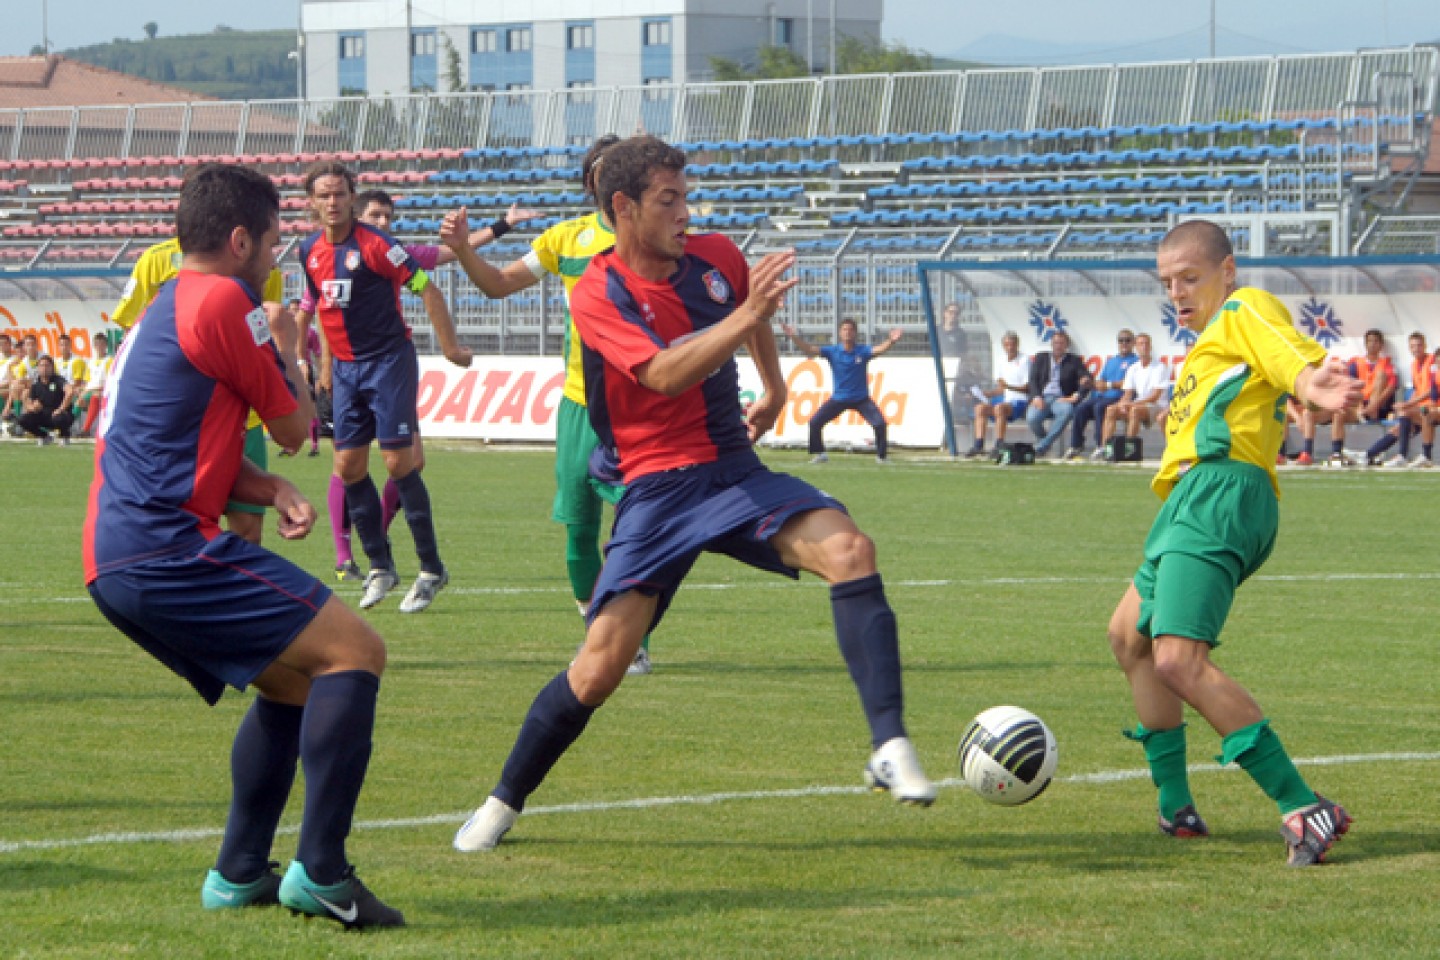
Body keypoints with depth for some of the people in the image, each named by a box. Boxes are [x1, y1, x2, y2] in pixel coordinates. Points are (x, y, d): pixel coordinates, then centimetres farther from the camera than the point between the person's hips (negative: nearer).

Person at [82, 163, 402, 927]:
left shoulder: (161, 313, 23)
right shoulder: (224, 303, -7)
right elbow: (294, 428, 0)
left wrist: (272, 491, 8)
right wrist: (286, 348, 19)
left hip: (115, 566, 10)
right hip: (168, 549, -10)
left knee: (295, 679, 22)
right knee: (354, 652, -9)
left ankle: (239, 874, 21)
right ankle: (320, 871, -16)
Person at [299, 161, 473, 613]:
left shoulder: (373, 244, -14)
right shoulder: (311, 250, 6)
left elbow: (427, 290, -12)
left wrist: (450, 347, -12)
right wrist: (326, 363, 21)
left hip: (389, 361, -6)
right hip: (346, 368, 6)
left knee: (399, 464, -8)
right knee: (348, 467, 3)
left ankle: (431, 569, 3)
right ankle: (380, 566, 17)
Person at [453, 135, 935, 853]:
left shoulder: (716, 258, 4)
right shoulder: (598, 294, -11)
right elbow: (665, 375, -27)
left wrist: (775, 390, 29)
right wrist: (745, 315, -33)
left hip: (738, 471, 4)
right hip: (659, 487, -4)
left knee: (849, 550, -25)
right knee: (600, 666, -11)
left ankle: (890, 747, -26)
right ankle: (502, 805, 11)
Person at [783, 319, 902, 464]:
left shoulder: (863, 351, -9)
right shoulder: (832, 351, -7)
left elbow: (879, 349, -27)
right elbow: (810, 350, -16)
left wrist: (892, 341, -49)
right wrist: (795, 338, -32)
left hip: (861, 399, -1)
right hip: (838, 399, 1)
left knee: (879, 423, -16)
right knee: (815, 422, -7)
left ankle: (882, 456, 2)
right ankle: (819, 453, 11)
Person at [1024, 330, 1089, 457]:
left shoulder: (1074, 361, 13)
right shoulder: (1040, 358, 18)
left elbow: (1086, 380, 2)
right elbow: (1033, 380, 9)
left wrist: (1076, 396, -14)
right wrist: (1036, 397, -10)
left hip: (1061, 399, -1)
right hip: (1042, 398, 1)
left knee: (1067, 411, -38)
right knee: (1032, 417, -33)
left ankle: (1041, 447, -30)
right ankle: (1042, 441, -2)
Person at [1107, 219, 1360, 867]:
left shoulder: (1246, 310, 0)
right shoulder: (1215, 341, 31)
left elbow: (1293, 354, -20)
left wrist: (1312, 382, -42)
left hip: (1219, 492, -11)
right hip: (1193, 501, 11)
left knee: (1177, 660, -24)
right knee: (1129, 637, 25)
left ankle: (1304, 808, -29)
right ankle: (1175, 807, 27)